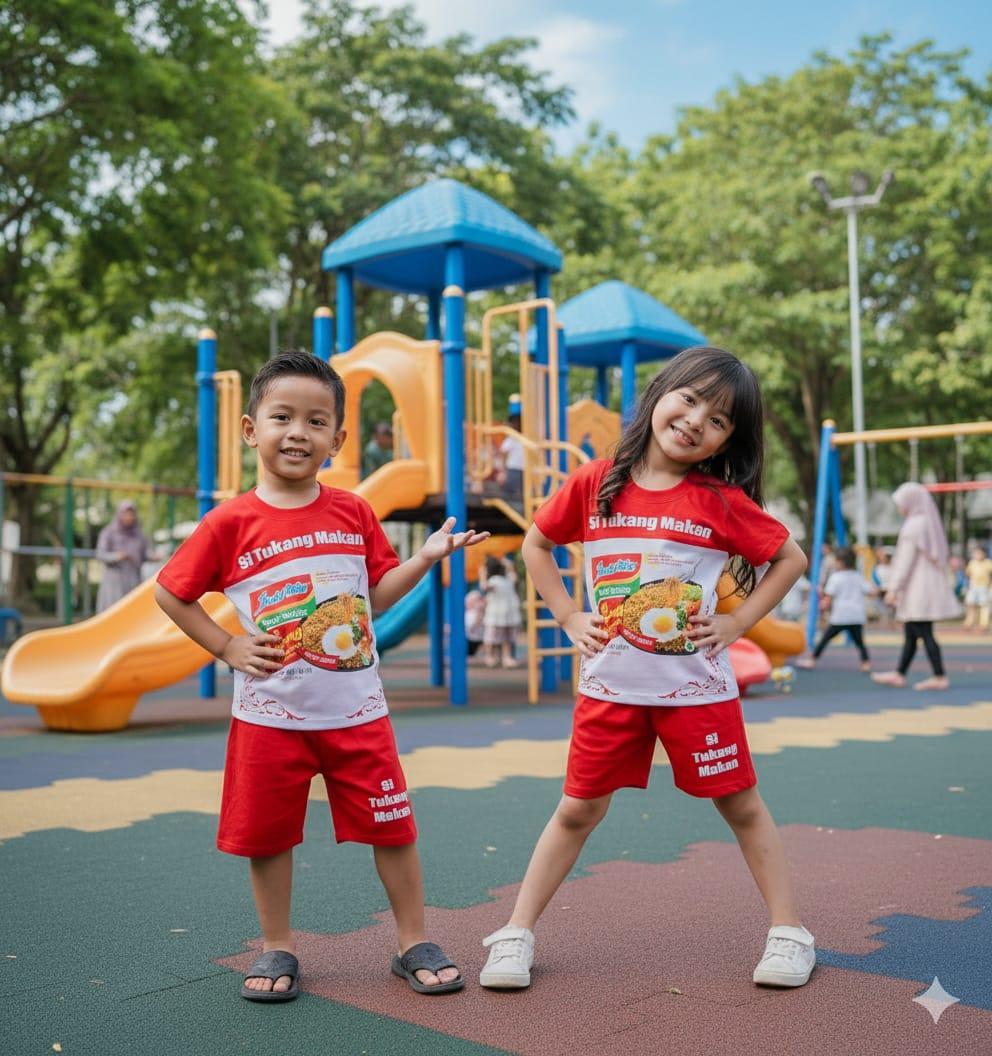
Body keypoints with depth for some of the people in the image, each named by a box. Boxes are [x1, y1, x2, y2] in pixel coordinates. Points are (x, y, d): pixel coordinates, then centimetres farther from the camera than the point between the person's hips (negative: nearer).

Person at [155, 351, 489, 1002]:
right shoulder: (232, 522, -6)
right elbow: (169, 592, 3)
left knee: (391, 827, 6)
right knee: (268, 834, 10)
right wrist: (227, 647, -5)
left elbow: (376, 594, 8)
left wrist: (426, 557, -4)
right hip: (270, 713, -1)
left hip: (356, 710, 2)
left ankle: (414, 943, 23)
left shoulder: (354, 513, 2)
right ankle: (278, 950, 29)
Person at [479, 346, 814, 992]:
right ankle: (517, 934, 20)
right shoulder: (595, 485, -4)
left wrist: (734, 624, -6)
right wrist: (568, 617, 1)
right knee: (578, 811, 10)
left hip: (698, 687, -1)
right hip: (611, 687, 1)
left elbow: (791, 559, 2)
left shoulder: (723, 501, -8)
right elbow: (536, 544, 10)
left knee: (741, 806, 10)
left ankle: (790, 932, 25)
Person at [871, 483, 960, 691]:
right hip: (929, 586, 10)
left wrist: (893, 588, -15)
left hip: (918, 588, -10)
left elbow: (906, 561, -18)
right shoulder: (930, 523, 13)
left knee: (924, 633, -5)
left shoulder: (913, 526, -15)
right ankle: (899, 674, 19)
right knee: (910, 634, 13)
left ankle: (940, 677, -2)